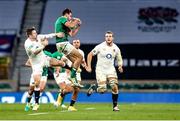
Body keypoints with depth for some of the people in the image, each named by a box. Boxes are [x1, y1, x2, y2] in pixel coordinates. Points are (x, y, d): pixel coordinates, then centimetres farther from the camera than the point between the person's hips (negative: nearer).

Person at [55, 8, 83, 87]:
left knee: (75, 61, 11)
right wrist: (76, 21, 0)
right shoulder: (62, 19, -4)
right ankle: (72, 77, -16)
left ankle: (74, 80, 5)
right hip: (63, 43, -10)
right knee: (80, 57, -12)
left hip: (60, 44, 10)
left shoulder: (63, 22, 26)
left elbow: (71, 34, 25)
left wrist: (78, 26, 21)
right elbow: (71, 25, -20)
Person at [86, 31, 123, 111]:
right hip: (100, 70, -3)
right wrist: (89, 67, -6)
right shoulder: (100, 47, -9)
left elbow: (119, 59, 14)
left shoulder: (116, 48, 1)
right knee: (102, 90, -15)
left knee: (115, 87, -17)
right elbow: (90, 55, -1)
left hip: (111, 70, 3)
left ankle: (115, 105, -1)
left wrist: (120, 66, -7)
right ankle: (93, 88, 21)